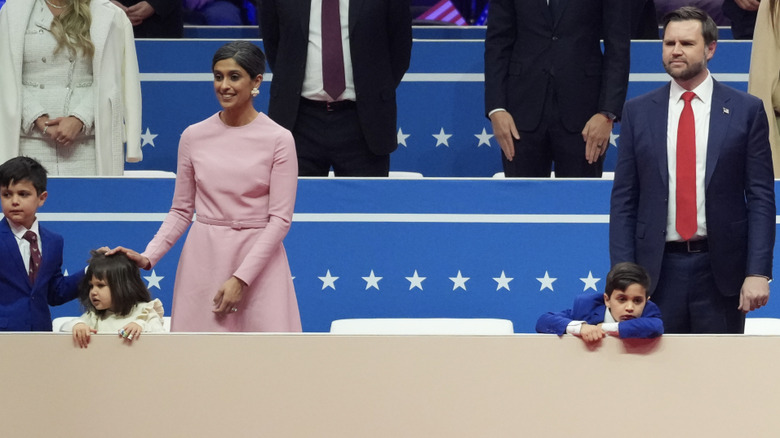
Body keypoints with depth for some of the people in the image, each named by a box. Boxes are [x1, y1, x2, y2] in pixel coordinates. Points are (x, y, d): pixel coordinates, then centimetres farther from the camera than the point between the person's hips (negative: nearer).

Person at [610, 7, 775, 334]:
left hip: (720, 271, -1)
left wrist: (758, 272, -8)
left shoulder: (746, 110, 2)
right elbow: (623, 199, 6)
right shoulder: (638, 112, 7)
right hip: (658, 268, 1)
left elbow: (761, 197, 0)